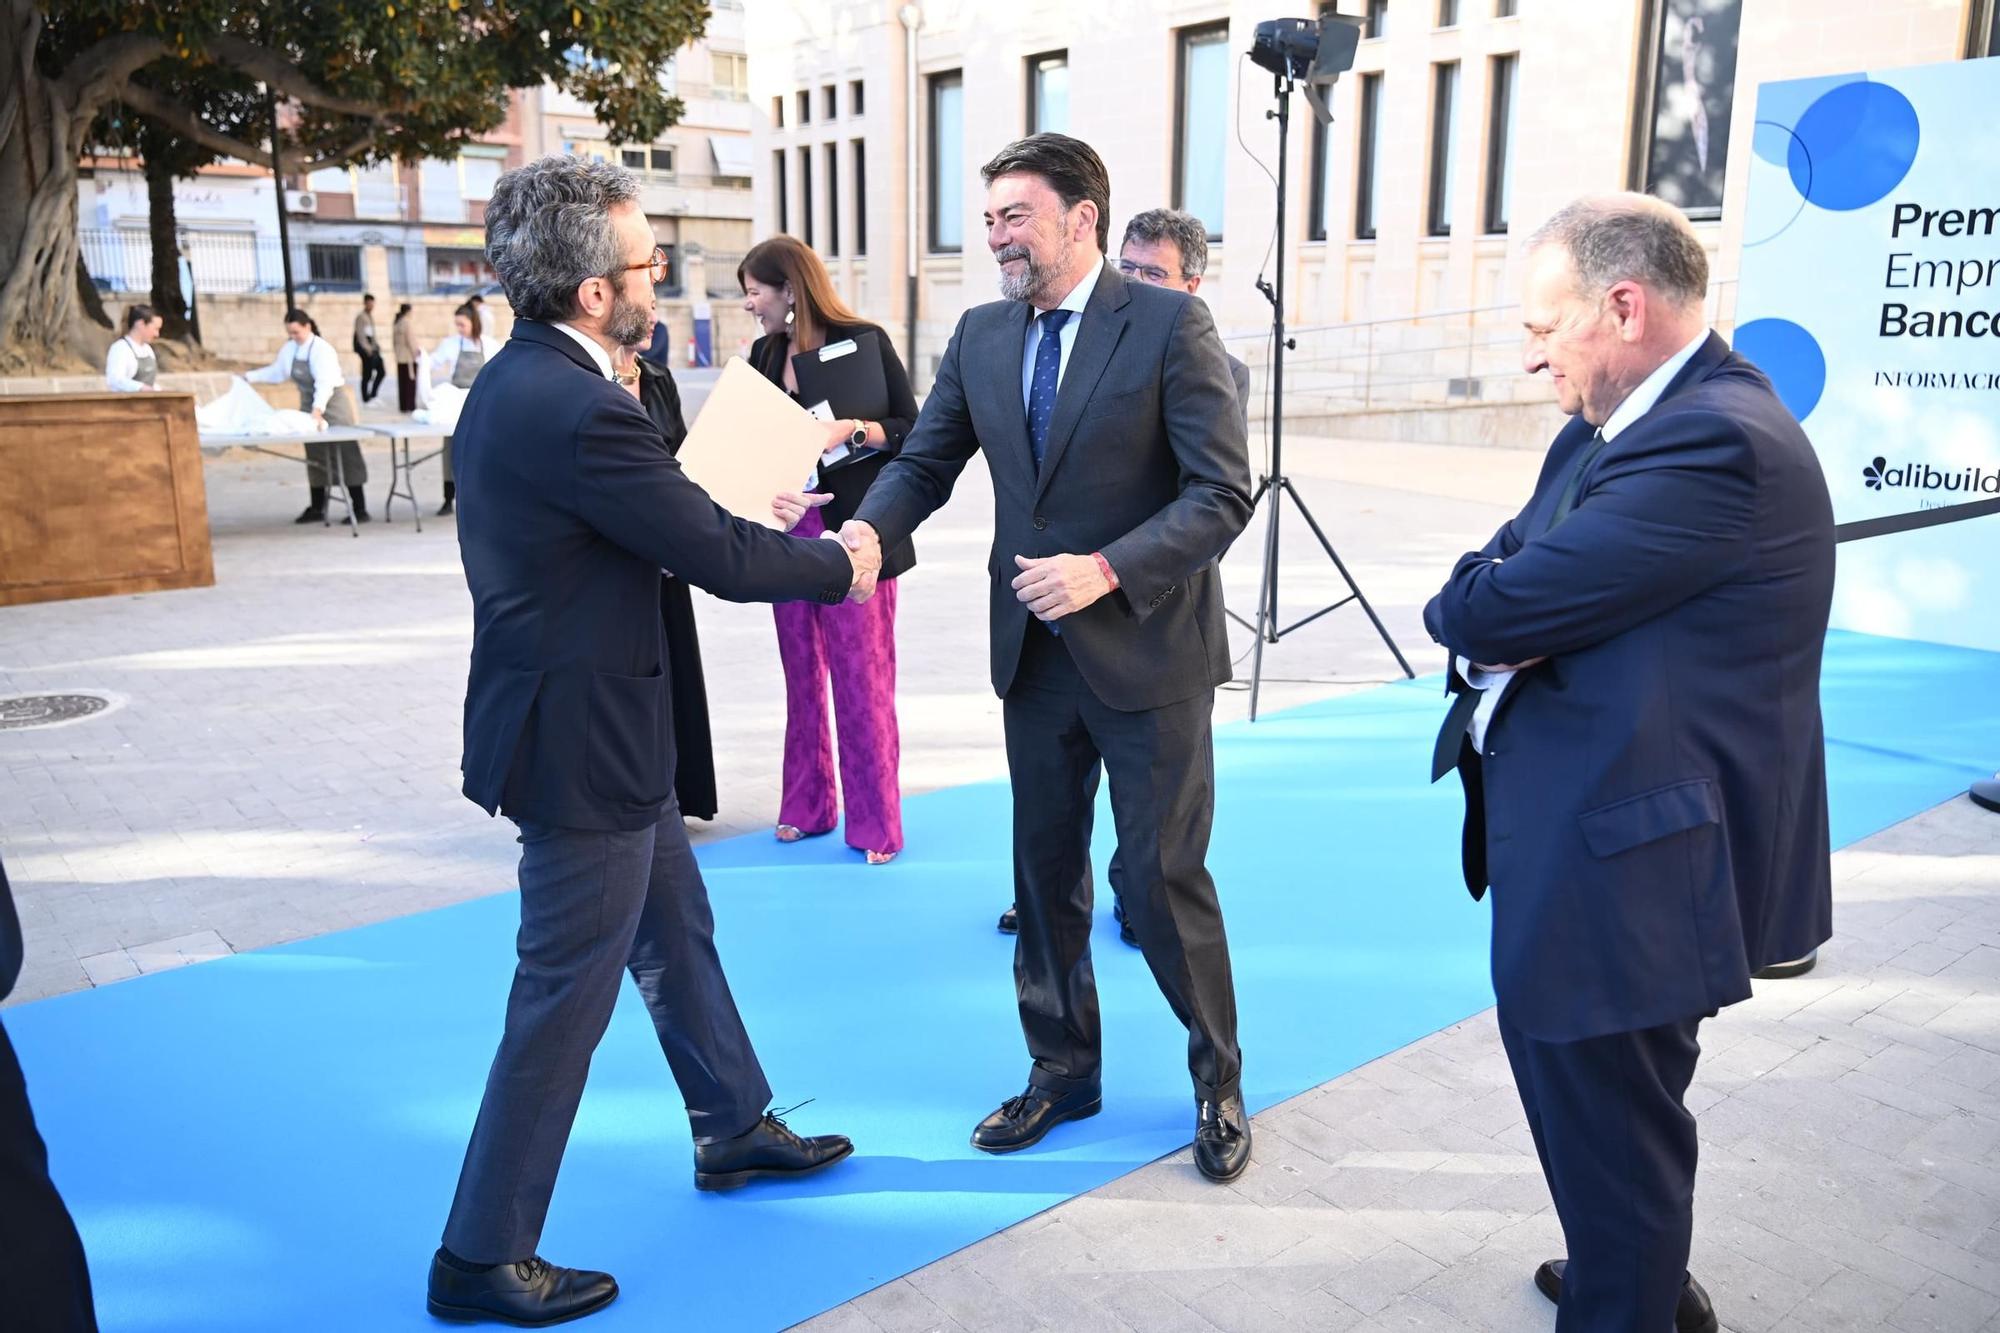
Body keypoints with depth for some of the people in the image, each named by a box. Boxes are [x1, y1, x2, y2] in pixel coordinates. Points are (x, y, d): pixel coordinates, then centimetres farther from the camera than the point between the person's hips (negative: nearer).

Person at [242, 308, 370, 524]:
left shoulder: (322, 349, -19)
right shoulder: (289, 348, 2)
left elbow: (325, 383, -28)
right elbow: (276, 372, 12)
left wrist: (318, 409, -39)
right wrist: (248, 377, 5)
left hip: (332, 405, -7)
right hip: (309, 405, 7)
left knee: (346, 456, -5)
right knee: (315, 457, 10)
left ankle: (360, 509, -4)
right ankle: (317, 508, 16)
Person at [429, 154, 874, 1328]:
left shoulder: (524, 379, 6)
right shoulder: (577, 408, -25)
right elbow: (716, 556, -19)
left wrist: (771, 530, 4)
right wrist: (839, 567, -4)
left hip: (592, 724, 10)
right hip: (580, 743, -10)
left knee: (678, 933, 23)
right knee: (568, 998, 4)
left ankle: (737, 1131, 43)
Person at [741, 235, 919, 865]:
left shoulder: (864, 340, -5)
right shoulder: (765, 353, 11)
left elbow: (912, 431, -7)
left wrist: (851, 429, -21)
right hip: (788, 532, 6)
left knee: (863, 681, -2)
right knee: (802, 676, 13)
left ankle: (875, 823, 9)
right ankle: (808, 805, 25)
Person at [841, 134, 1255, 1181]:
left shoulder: (1170, 325, -10)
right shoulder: (981, 336, 6)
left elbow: (1223, 491, -15)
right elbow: (924, 461, 6)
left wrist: (1105, 569, -25)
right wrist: (869, 531, -16)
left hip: (1147, 651, -5)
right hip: (1035, 652, 5)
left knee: (1164, 876, 4)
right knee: (1044, 873, 14)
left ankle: (1217, 1082, 26)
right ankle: (1062, 1071, 33)